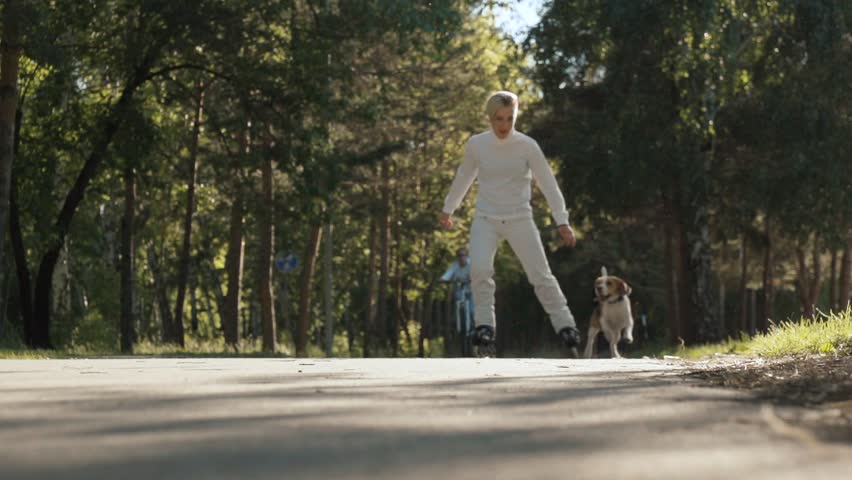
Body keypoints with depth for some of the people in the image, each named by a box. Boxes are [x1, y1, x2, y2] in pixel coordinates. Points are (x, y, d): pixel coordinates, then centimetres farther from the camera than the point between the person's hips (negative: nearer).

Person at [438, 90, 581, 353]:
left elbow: (548, 184, -6)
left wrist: (562, 221, -13)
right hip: (486, 219, 1)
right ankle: (485, 324, -9)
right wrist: (448, 209, 25)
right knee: (480, 270, -22)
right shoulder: (476, 144, -3)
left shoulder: (527, 146, -9)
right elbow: (463, 178, 14)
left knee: (541, 275, -2)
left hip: (519, 219, -1)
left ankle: (565, 324, 13)